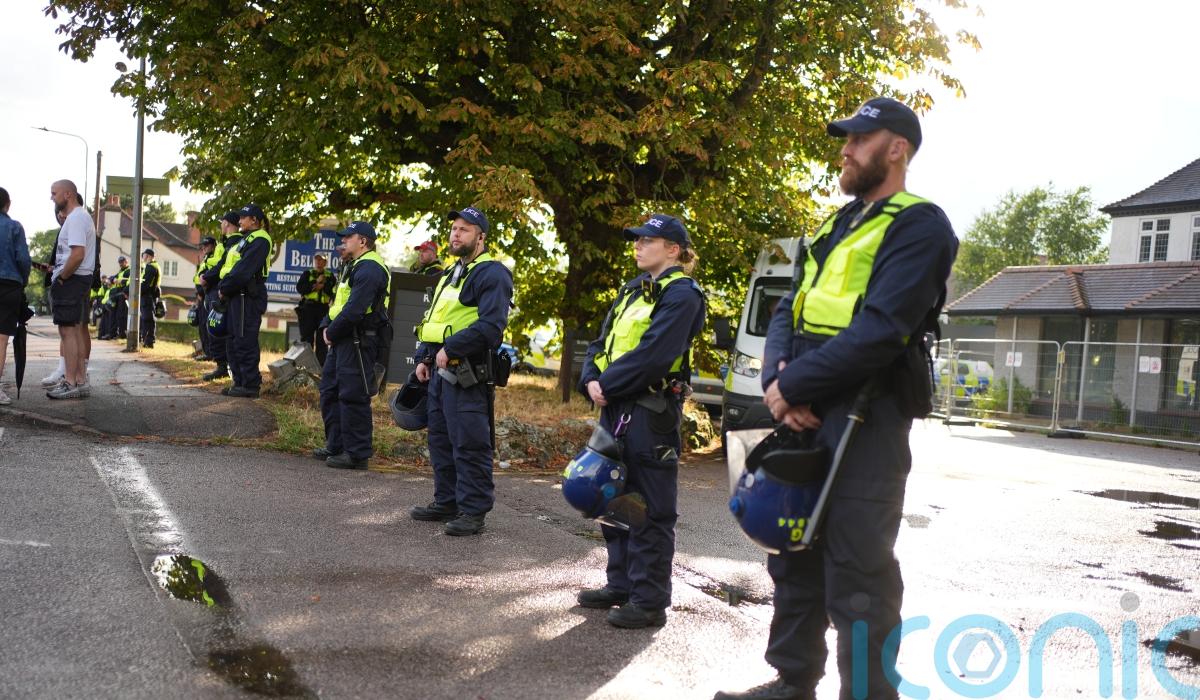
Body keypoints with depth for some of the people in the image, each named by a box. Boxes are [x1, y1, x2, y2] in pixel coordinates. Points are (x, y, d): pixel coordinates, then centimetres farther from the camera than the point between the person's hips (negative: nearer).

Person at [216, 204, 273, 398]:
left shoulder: (259, 240, -11)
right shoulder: (247, 239, 21)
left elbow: (243, 270, -20)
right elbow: (230, 266, 19)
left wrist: (225, 288, -13)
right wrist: (223, 287, 5)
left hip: (248, 297, -10)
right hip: (238, 296, 10)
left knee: (245, 341, -8)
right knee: (234, 341, 13)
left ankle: (251, 385, -4)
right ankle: (240, 382, 19)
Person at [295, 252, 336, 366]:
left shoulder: (330, 276, 12)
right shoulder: (307, 274, 13)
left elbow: (334, 291, -3)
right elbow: (299, 287, -3)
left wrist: (322, 286, -13)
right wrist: (316, 283, -10)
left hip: (323, 310, 0)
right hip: (308, 309, 0)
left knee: (322, 339, -2)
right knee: (306, 338, 1)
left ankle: (322, 366, -1)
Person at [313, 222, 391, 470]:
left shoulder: (369, 269, -16)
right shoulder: (354, 267, 20)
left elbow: (354, 310, -24)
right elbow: (337, 302, 22)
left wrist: (332, 332, -12)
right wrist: (326, 326, 6)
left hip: (358, 342, -11)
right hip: (342, 340, 11)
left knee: (353, 397, -7)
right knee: (330, 392, 16)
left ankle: (356, 453, 1)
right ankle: (336, 446, 25)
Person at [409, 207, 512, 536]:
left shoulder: (491, 274, -10)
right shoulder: (451, 274, 21)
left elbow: (491, 326, -21)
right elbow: (431, 321, 28)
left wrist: (450, 348, -21)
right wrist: (423, 358, 16)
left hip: (468, 374, -10)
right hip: (440, 372, 10)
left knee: (469, 445, -7)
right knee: (440, 440, 15)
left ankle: (473, 511, 1)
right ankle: (446, 502, 26)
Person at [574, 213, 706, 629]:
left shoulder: (681, 294, -10)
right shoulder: (633, 290, 18)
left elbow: (653, 354, -20)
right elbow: (601, 343, 14)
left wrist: (607, 384, -13)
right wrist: (591, 381, -4)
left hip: (652, 412, -9)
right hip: (616, 408, 9)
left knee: (650, 510, -2)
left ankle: (650, 600, 6)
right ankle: (621, 584, 28)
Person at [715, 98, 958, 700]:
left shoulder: (919, 226, -8)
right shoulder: (838, 225, 19)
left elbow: (879, 332, -20)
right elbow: (788, 311, 12)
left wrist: (793, 386, -15)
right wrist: (777, 378, -8)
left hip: (865, 424, -8)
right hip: (805, 418, 9)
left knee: (856, 580, -2)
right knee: (795, 560, 16)